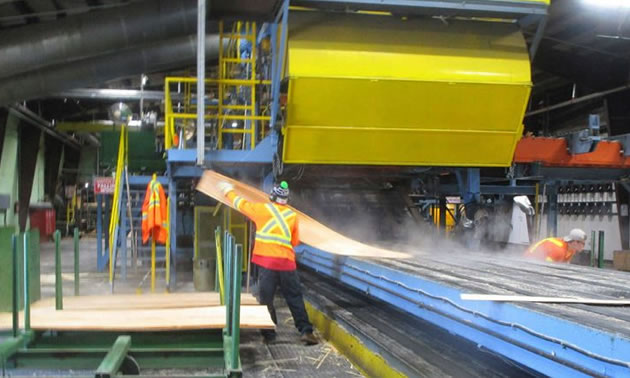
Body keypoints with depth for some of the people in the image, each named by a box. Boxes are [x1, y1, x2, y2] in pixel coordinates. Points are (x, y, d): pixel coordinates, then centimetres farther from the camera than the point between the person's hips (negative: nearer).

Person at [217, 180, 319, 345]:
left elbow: (241, 203, 15)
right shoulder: (292, 215, 8)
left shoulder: (263, 209, 2)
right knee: (295, 298, 7)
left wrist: (229, 191, 32)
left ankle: (269, 334, 11)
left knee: (266, 298, 7)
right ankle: (306, 331, 4)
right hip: (287, 262, 2)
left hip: (266, 261, -2)